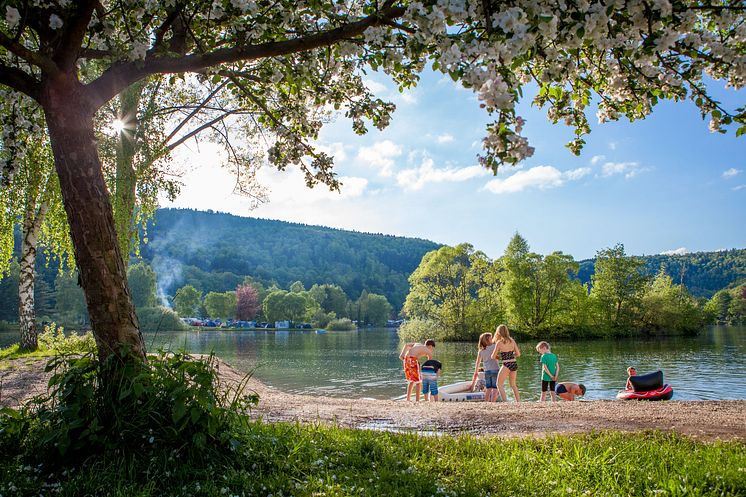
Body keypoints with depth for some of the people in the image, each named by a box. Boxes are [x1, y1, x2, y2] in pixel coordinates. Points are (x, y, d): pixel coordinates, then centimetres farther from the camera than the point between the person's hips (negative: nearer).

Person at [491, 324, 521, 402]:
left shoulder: (499, 342, -8)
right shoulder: (512, 341, 5)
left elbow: (493, 357, -2)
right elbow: (518, 354, 8)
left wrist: (498, 357, 19)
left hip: (506, 365, -6)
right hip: (514, 364, 6)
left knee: (499, 384, 8)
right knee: (513, 385, 22)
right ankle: (518, 402, 21)